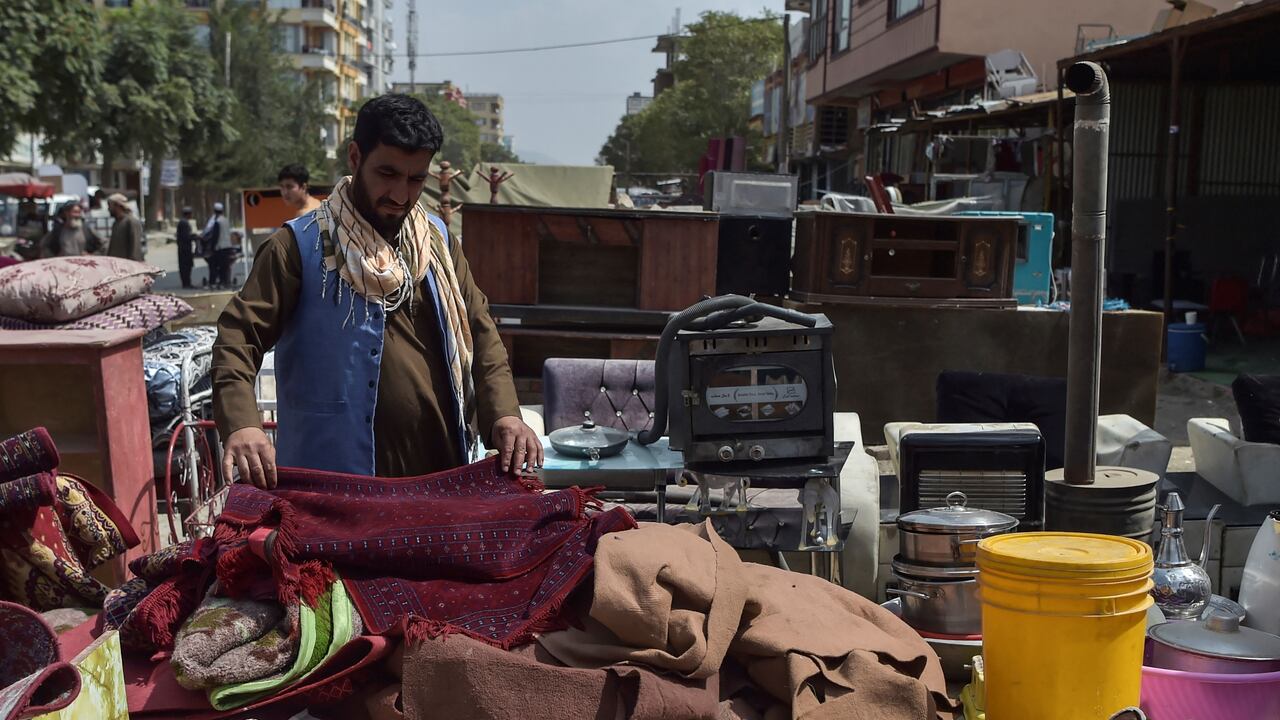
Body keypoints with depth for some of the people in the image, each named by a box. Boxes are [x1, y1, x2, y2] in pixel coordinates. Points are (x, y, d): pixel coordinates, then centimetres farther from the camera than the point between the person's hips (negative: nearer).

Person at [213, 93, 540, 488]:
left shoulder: (438, 241, 9)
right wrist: (241, 424, -29)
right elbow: (238, 337, -12)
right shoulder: (300, 245, -6)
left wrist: (504, 413, -7)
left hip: (441, 473, 5)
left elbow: (480, 333, 10)